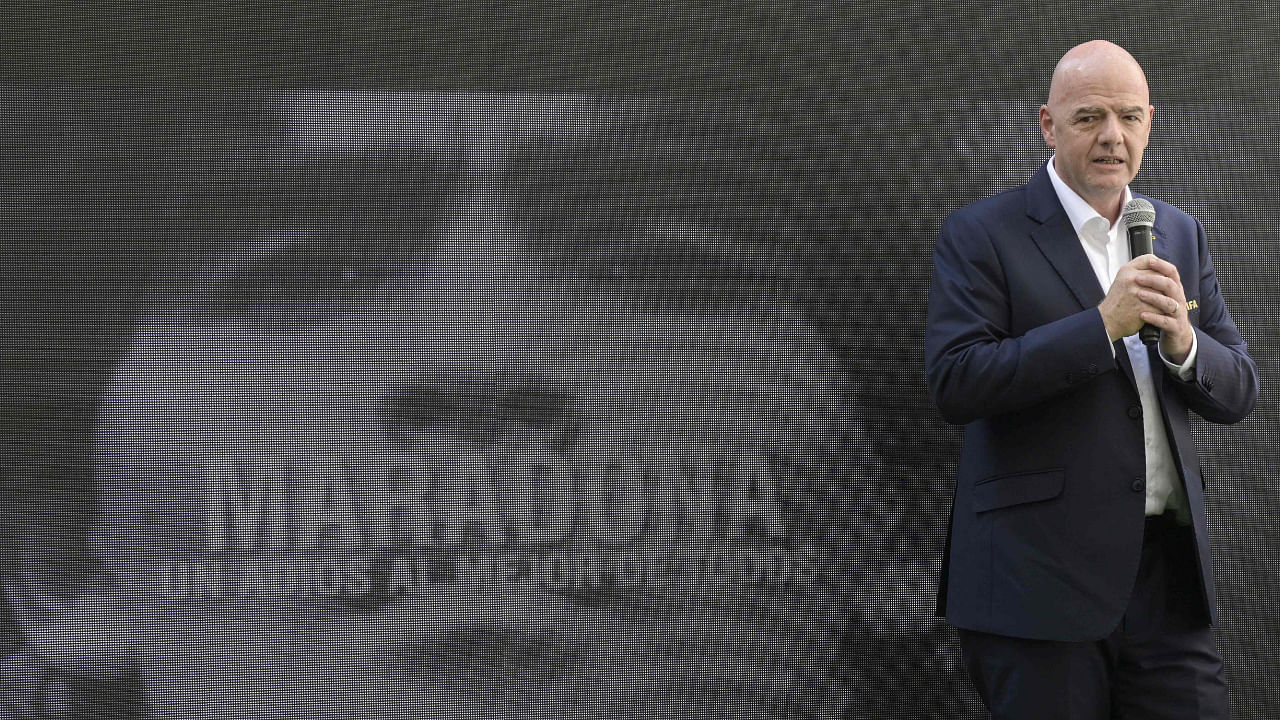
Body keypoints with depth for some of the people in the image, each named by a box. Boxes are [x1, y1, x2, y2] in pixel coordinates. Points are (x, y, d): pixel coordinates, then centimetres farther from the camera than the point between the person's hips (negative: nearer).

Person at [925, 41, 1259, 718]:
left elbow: (1237, 394, 12)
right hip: (1042, 576, -5)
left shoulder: (1179, 234, 13)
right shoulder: (980, 236, -4)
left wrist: (1183, 343, -11)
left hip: (1168, 569, 5)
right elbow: (953, 384, -16)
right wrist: (1102, 323, -20)